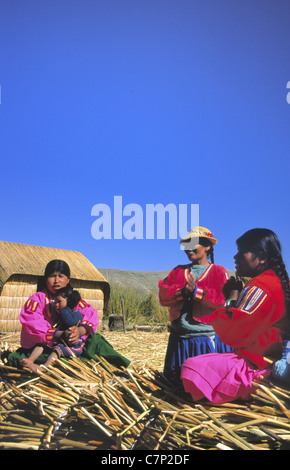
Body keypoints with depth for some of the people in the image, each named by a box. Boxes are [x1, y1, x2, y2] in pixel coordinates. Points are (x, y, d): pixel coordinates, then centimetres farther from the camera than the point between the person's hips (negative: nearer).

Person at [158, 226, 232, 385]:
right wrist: (182, 291, -17)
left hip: (207, 336, -4)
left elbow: (221, 299, -15)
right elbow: (163, 296, 0)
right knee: (175, 380, 14)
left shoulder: (219, 272, 0)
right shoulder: (177, 271, 12)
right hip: (179, 337, 4)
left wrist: (196, 291, -21)